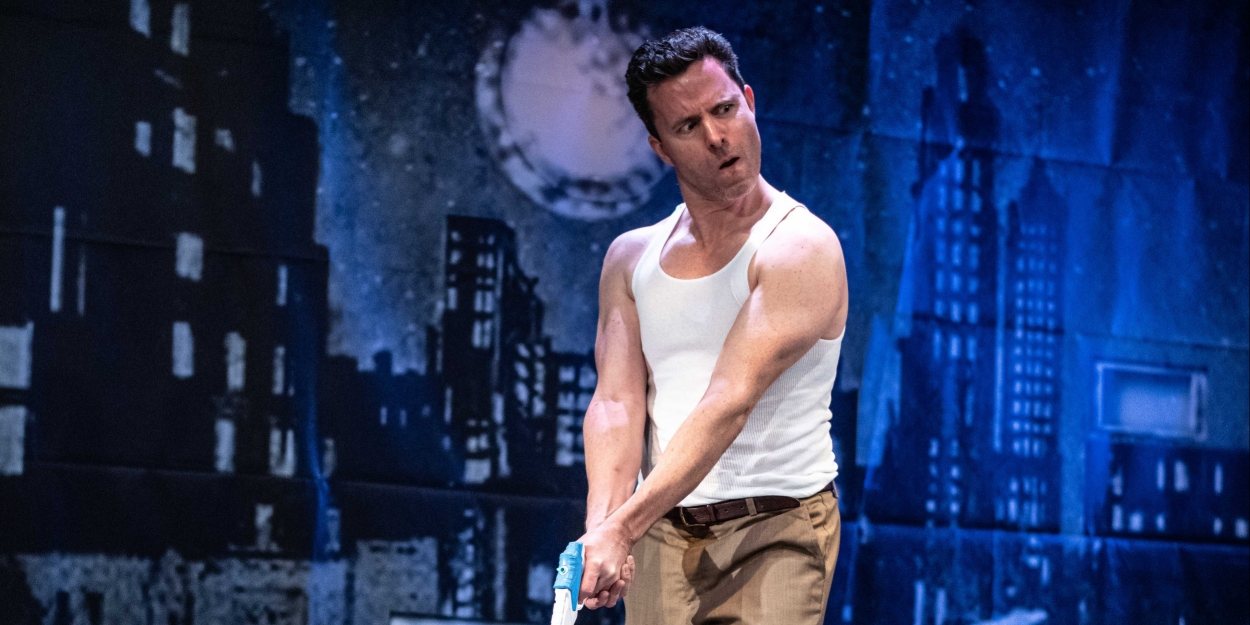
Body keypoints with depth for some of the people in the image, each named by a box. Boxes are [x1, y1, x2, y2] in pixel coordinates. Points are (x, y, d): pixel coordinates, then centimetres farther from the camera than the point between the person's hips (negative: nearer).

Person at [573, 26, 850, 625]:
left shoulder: (801, 249, -9)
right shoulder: (630, 258, 10)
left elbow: (729, 405, -19)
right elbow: (617, 402, -1)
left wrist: (623, 527, -26)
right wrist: (601, 526, -19)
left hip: (776, 529, -5)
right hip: (660, 535, 5)